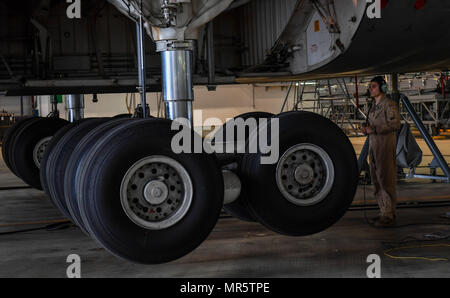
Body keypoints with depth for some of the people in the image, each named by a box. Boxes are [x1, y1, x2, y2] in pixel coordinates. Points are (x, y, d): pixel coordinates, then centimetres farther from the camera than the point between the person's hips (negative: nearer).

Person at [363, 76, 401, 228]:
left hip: (386, 145, -9)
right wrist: (367, 128, 5)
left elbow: (395, 124, -17)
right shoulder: (374, 106, 18)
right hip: (373, 145, 9)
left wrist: (374, 129, -19)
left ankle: (389, 216, -5)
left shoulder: (389, 104, -8)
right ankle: (384, 212, 18)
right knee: (376, 179, 10)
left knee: (386, 180, -8)